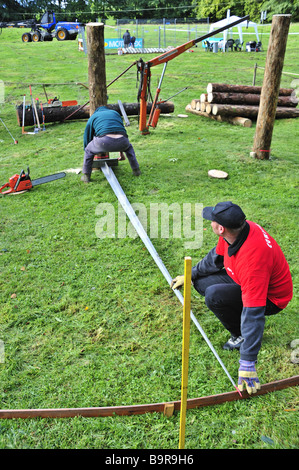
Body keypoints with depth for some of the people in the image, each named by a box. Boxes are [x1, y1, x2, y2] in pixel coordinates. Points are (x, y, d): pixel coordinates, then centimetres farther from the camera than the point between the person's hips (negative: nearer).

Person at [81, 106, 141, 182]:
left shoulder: (92, 117, 30)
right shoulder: (116, 113, 36)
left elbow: (87, 138, 36)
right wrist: (121, 152, 59)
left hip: (104, 141, -2)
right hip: (121, 141, 3)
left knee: (89, 150, 28)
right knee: (128, 147, 39)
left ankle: (86, 176, 25)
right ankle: (136, 170, 34)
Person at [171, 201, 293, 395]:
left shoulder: (252, 256, -40)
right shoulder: (237, 229, -16)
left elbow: (253, 312, -39)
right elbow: (216, 257, 6)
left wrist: (247, 364, -35)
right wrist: (190, 275, 15)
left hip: (270, 297, -8)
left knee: (214, 296, -27)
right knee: (202, 282, 1)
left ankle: (242, 335, -1)